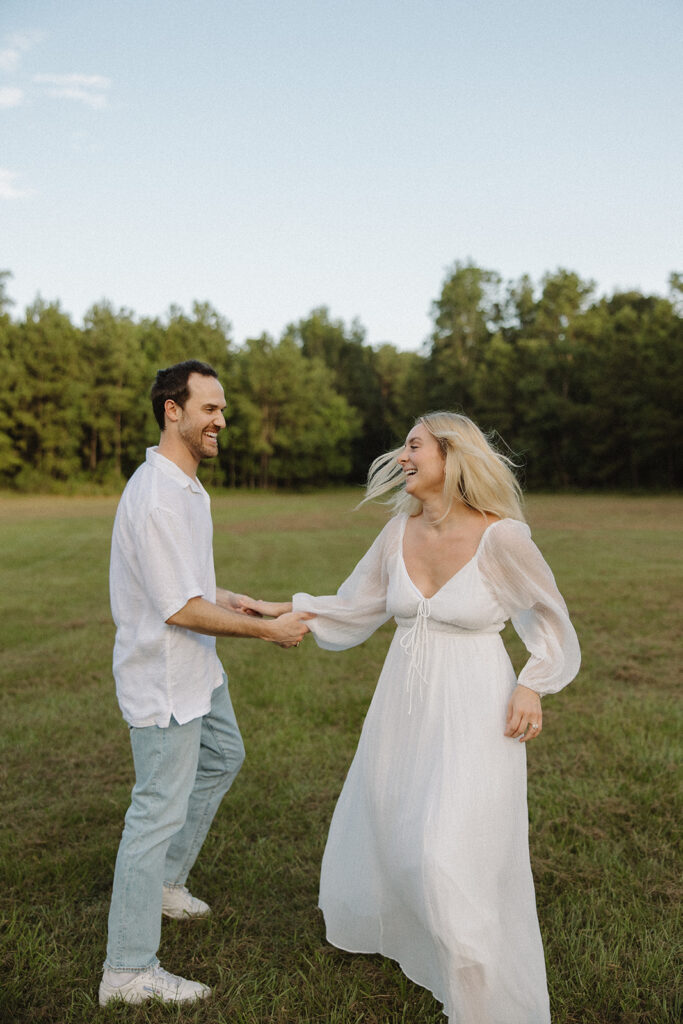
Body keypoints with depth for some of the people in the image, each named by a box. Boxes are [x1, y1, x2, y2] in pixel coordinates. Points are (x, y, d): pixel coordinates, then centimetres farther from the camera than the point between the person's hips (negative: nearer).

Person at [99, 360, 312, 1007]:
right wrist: (268, 631, -19)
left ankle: (164, 882, 43)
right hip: (163, 679, -11)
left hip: (195, 667, 11)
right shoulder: (156, 497, -25)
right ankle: (128, 970, 13)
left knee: (221, 759, 27)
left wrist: (250, 605, 8)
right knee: (160, 809, -1)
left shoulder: (187, 486, 8)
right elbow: (180, 609, -27)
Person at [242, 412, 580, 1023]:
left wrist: (533, 685, -14)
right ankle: (382, 927, 53)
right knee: (380, 825, 22)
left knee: (460, 855, -5)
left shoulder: (502, 535, -17)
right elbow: (353, 608, 8)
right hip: (403, 704, 6)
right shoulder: (401, 532, -2)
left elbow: (549, 614, -3)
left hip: (473, 712, -6)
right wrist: (285, 609, 1)